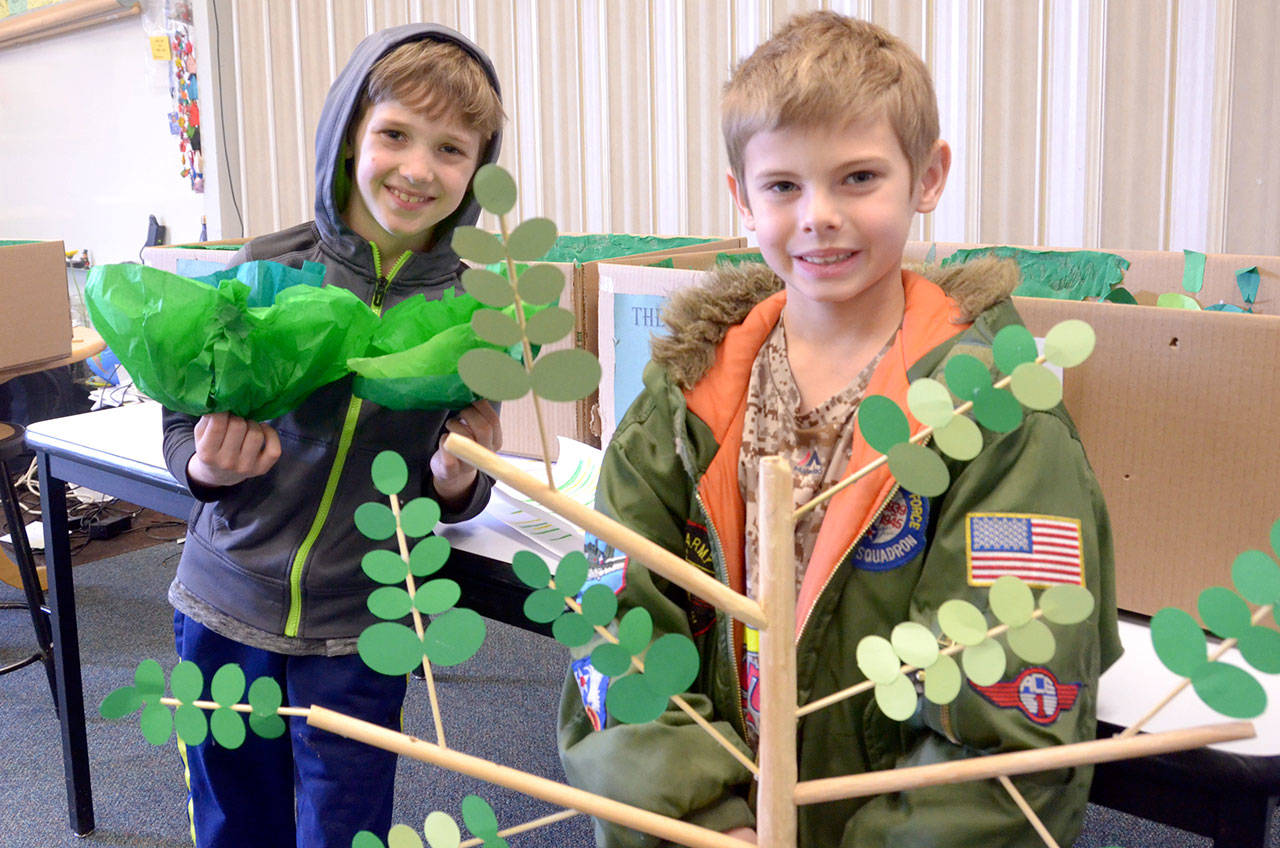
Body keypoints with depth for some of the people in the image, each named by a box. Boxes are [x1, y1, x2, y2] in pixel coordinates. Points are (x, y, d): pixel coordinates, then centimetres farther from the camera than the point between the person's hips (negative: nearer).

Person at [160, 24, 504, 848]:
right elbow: (185, 422, 2)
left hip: (359, 633, -1)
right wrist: (209, 466, -19)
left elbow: (458, 491, 3)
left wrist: (454, 481, -19)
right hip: (225, 606, 1)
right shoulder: (267, 270, -9)